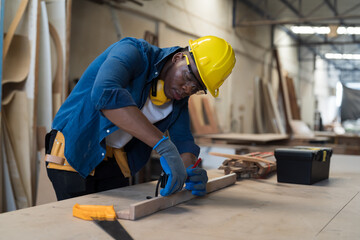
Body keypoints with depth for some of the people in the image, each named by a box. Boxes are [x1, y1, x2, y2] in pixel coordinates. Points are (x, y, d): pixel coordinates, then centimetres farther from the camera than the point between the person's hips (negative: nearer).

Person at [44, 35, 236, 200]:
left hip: (114, 161, 7)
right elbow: (105, 94, -41)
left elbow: (182, 139, 2)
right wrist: (163, 145, -45)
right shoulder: (134, 52, -22)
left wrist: (189, 171, -21)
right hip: (73, 153, -6)